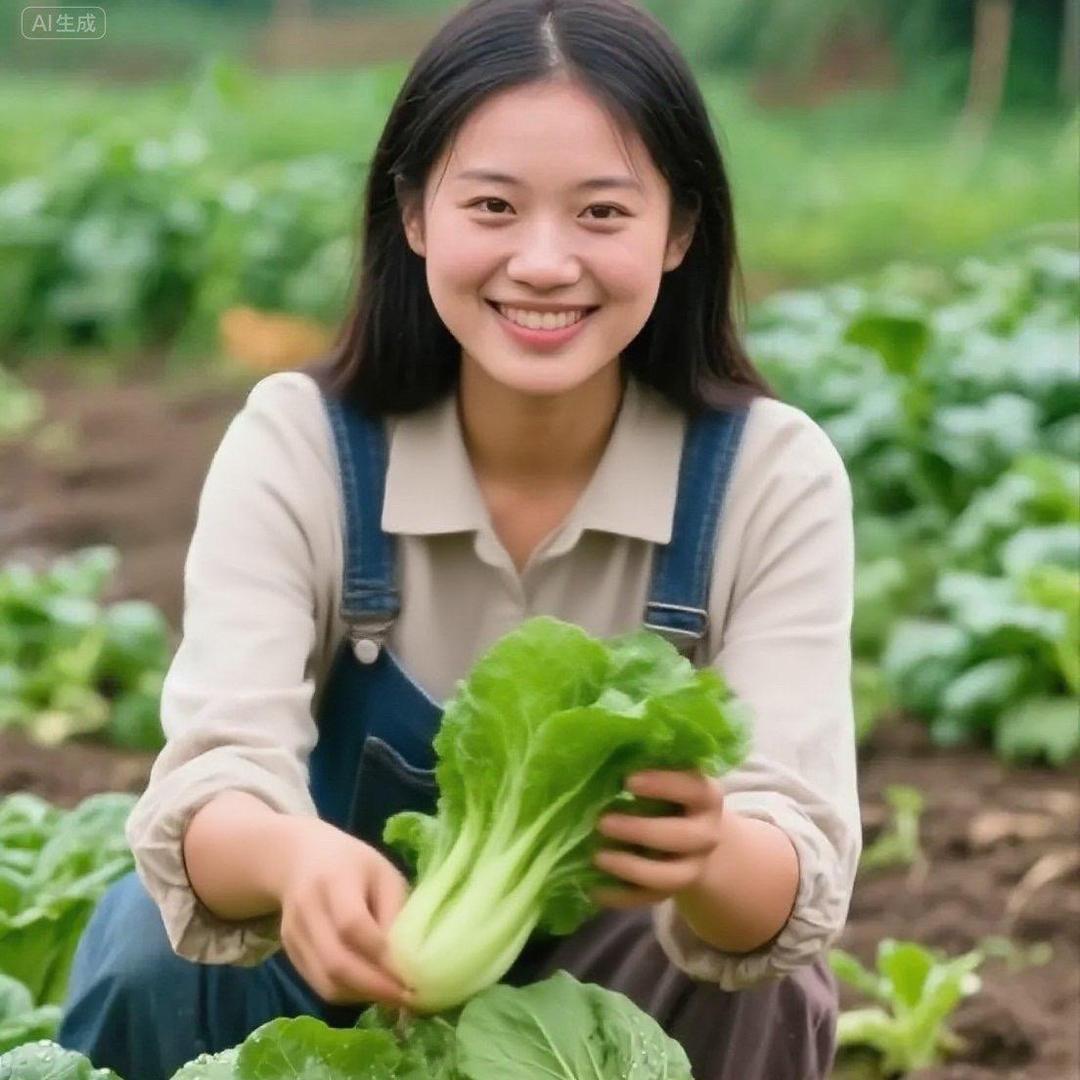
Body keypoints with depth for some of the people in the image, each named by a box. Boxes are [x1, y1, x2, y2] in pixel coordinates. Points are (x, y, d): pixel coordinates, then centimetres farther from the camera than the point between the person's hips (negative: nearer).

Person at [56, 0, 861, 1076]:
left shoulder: (771, 476, -20)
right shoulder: (295, 446, -20)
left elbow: (803, 873, -29)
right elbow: (209, 784, -33)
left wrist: (704, 858, -55)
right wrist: (295, 858, -58)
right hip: (352, 961, 1)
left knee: (761, 994, -31)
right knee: (155, 955, -29)